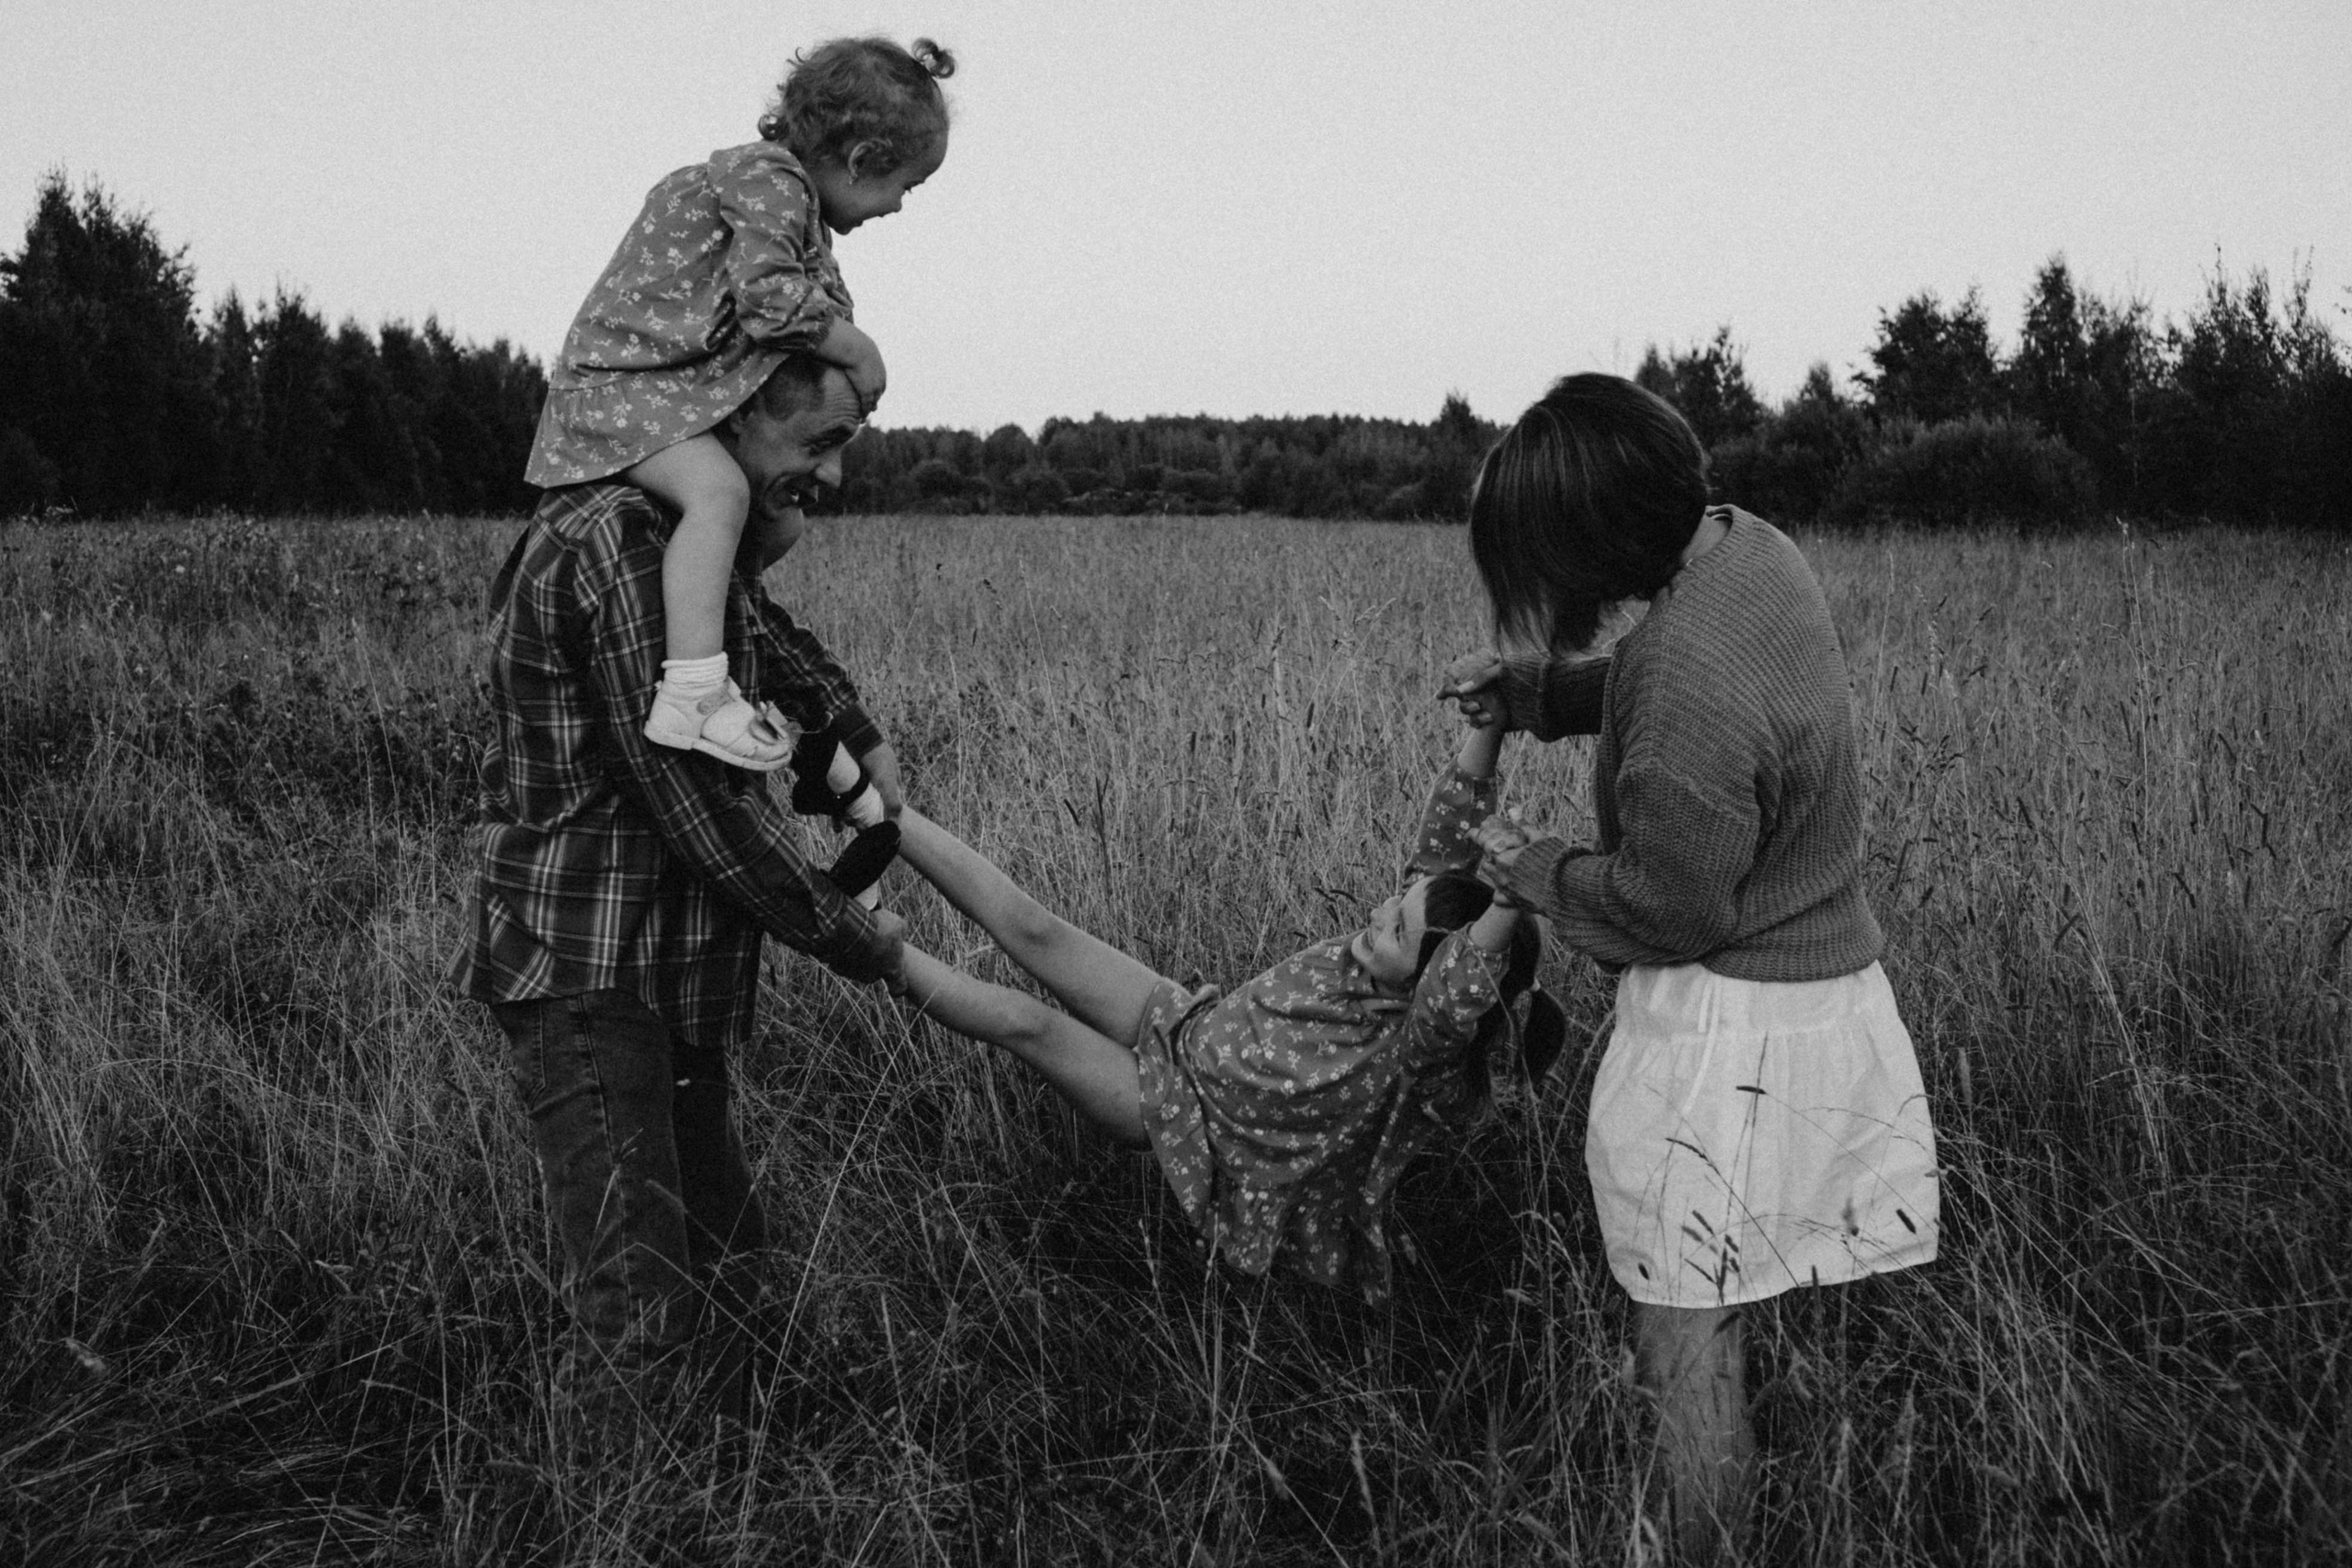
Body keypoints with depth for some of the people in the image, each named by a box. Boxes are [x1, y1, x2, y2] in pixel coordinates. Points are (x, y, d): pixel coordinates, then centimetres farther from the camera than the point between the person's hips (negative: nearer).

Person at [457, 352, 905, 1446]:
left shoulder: (694, 538, 13)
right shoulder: (615, 543, -19)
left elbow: (760, 634, 37)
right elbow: (699, 802, -21)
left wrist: (860, 738, 20)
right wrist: (853, 941, -10)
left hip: (668, 976, 10)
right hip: (585, 975, -10)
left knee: (720, 1258, 12)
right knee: (642, 1325, -14)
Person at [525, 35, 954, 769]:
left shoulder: (774, 180, 14)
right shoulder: (770, 180, -18)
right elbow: (772, 301, -29)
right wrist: (861, 354, -17)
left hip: (664, 378, 11)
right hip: (620, 379, -11)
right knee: (716, 489, -32)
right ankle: (690, 695, -40)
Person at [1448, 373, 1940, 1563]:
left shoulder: (1692, 685, -31)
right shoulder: (1748, 545, -1)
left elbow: (1664, 907, -21)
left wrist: (1531, 871, -5)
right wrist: (1533, 689, 5)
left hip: (1727, 1027, -10)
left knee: (1681, 1344, 5)